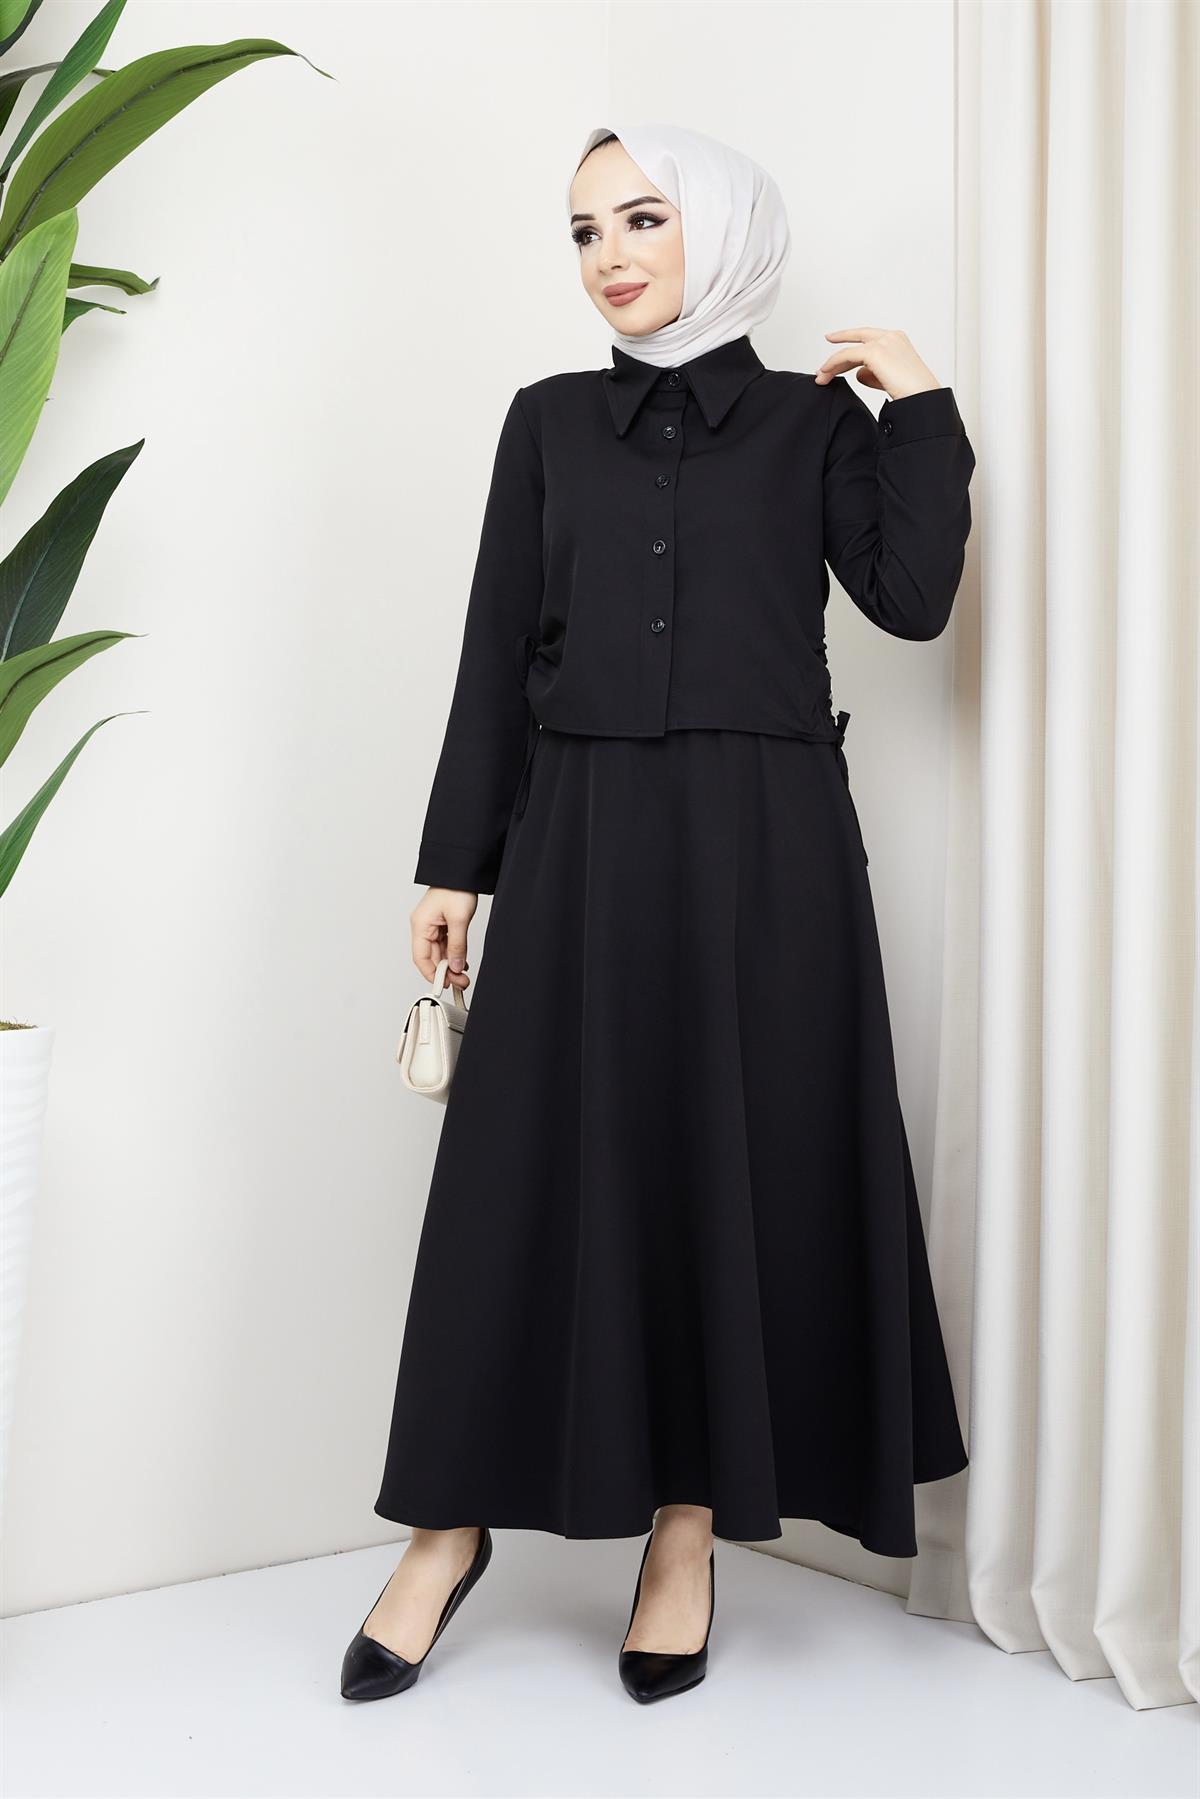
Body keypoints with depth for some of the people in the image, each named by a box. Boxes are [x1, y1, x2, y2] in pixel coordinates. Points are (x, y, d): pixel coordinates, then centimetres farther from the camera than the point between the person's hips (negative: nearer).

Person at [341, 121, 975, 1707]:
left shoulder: (815, 419, 8)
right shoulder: (549, 422, 11)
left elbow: (914, 599, -4)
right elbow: (497, 653, 8)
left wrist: (921, 407, -4)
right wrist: (455, 861, 4)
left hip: (764, 848, -1)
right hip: (581, 842, 1)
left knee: (746, 1167, 1)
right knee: (529, 1168, 0)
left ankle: (690, 1532, 14)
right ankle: (453, 1527, 12)